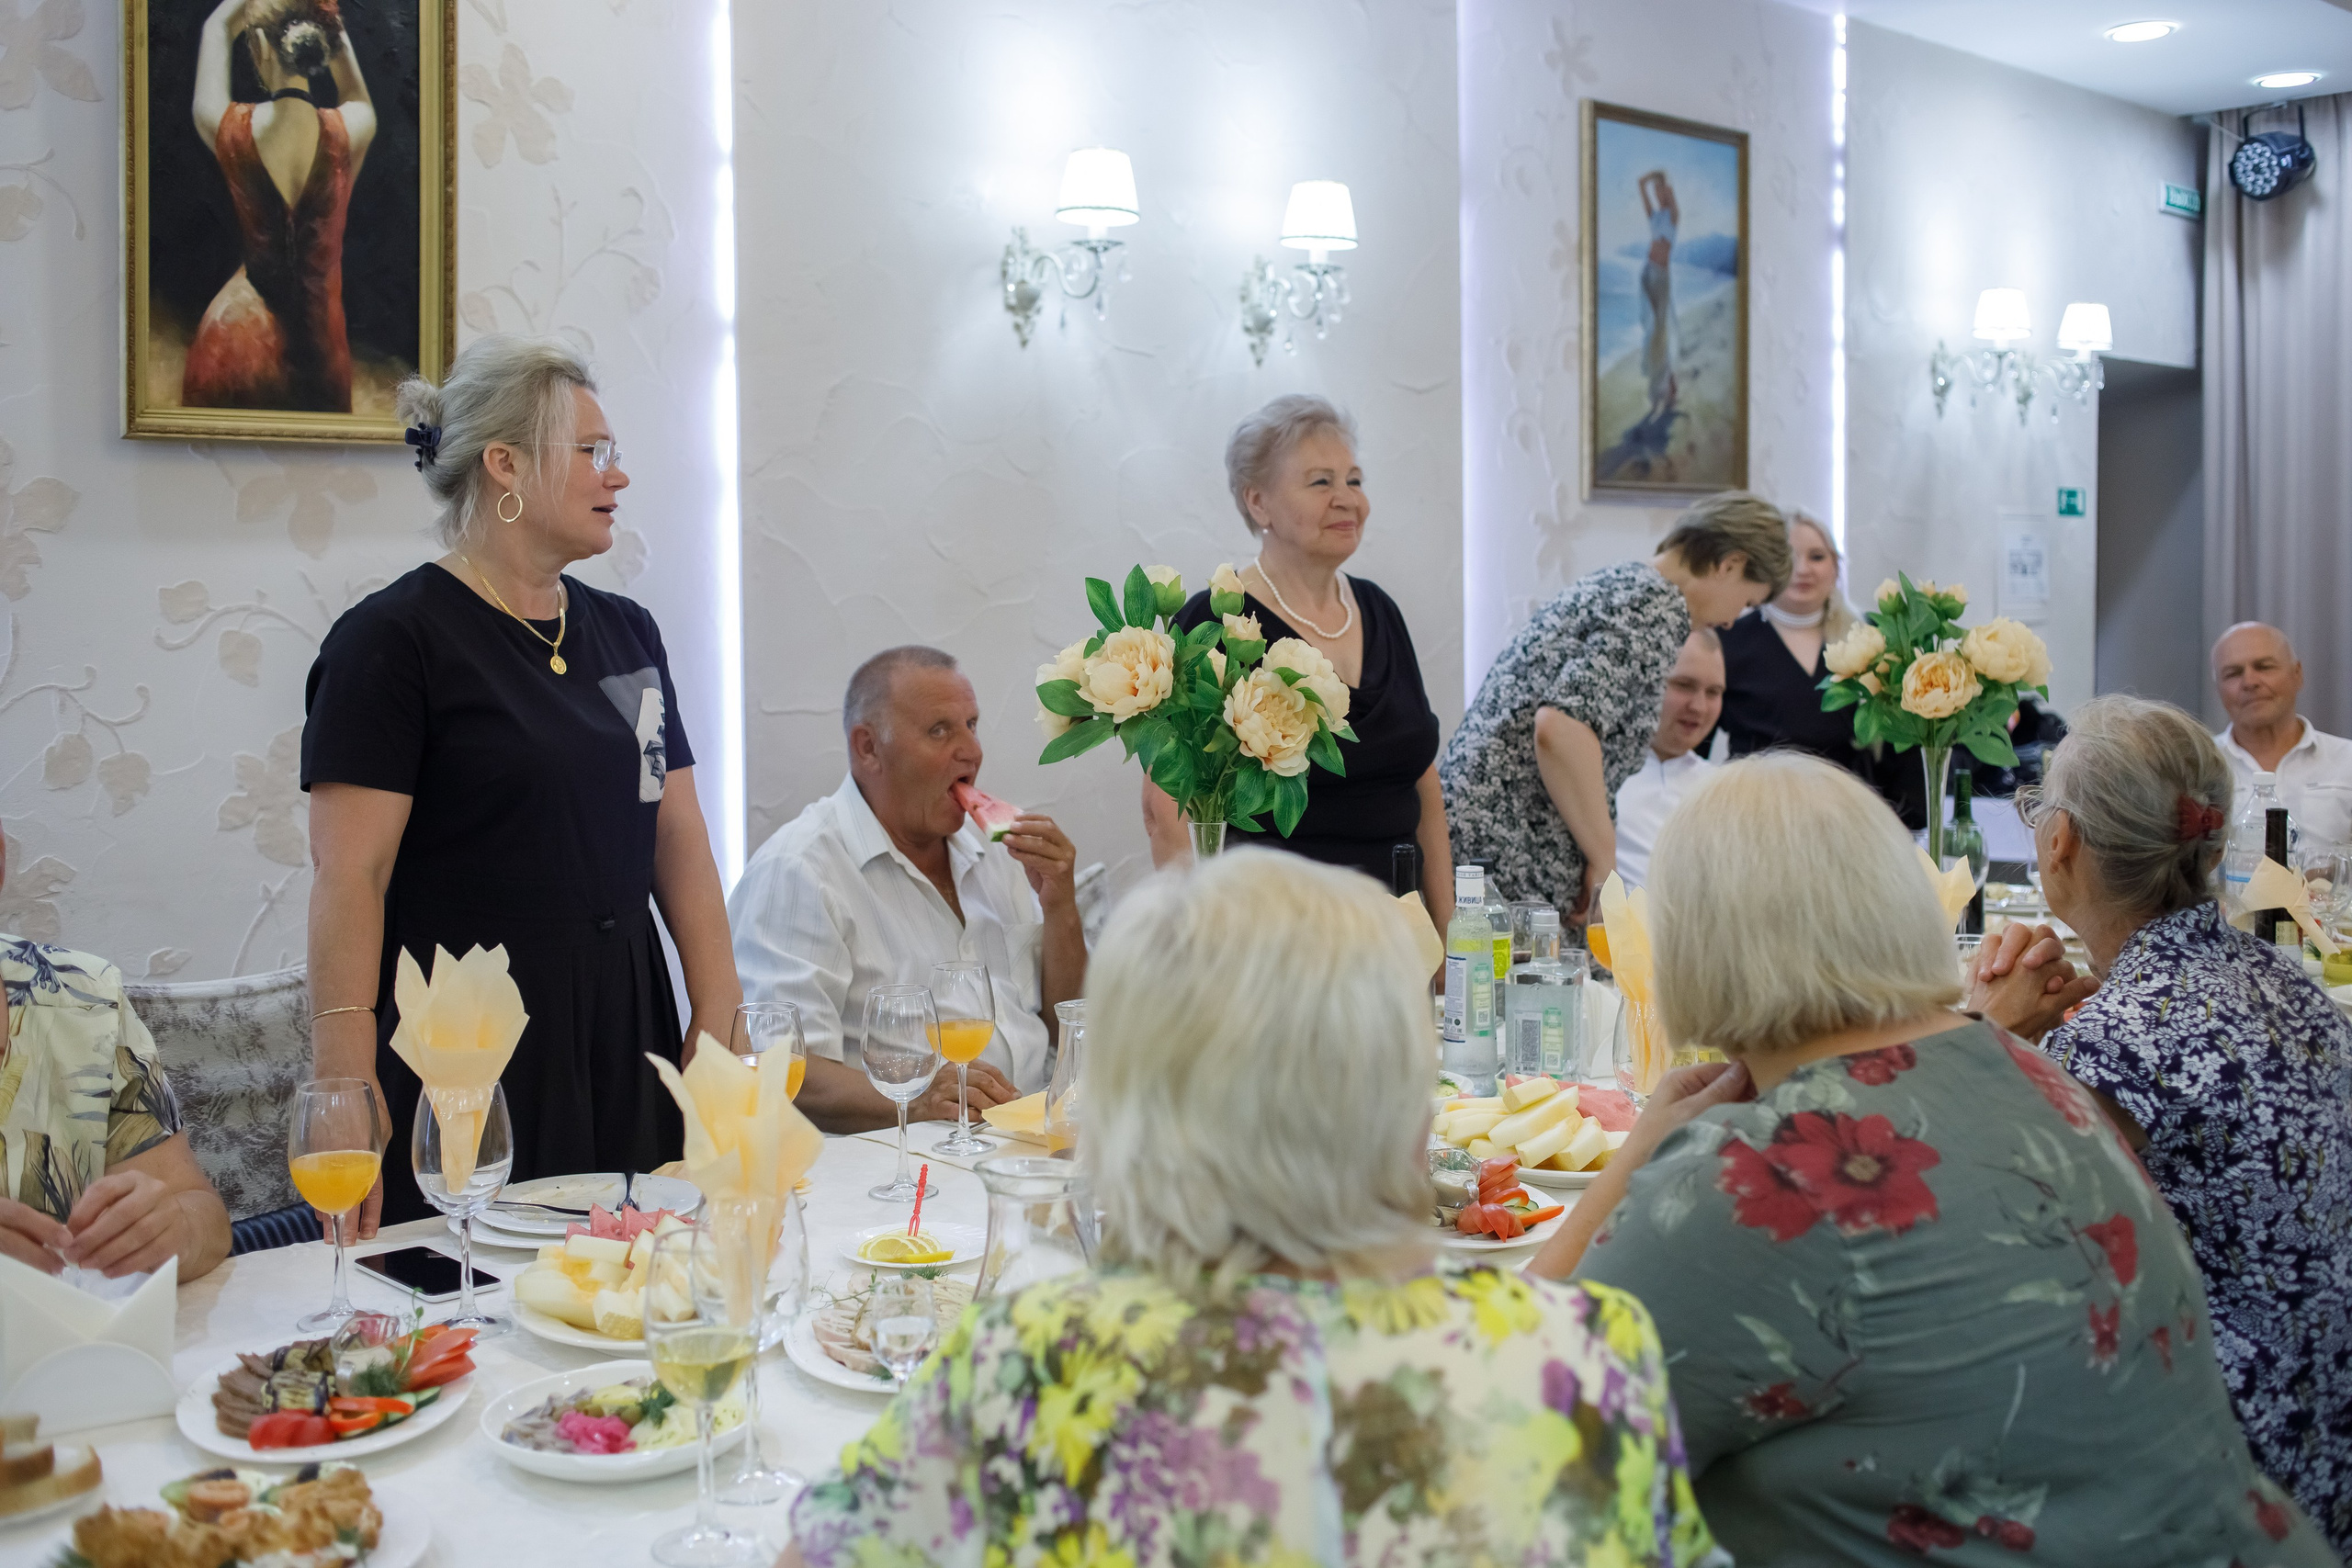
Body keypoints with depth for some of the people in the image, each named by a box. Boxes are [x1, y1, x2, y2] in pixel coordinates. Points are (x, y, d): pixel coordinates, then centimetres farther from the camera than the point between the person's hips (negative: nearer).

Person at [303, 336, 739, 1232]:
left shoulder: (626, 631, 13)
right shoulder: (393, 637, -7)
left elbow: (679, 834, 11)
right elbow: (350, 875, -13)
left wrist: (718, 1020, 2)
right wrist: (347, 1095, -18)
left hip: (625, 1044, 6)